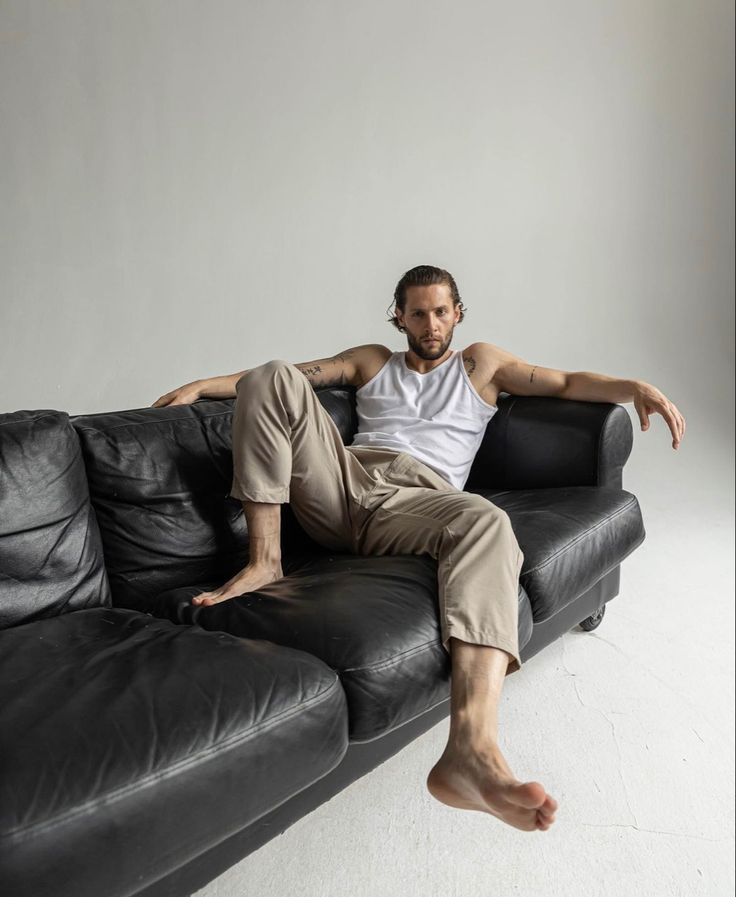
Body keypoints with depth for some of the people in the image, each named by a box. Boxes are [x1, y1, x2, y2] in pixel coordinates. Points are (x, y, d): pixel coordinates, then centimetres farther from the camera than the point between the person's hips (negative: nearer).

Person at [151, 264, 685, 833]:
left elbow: (568, 383, 21)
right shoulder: (372, 362, 31)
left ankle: (473, 752, -58)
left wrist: (636, 387, 2)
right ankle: (265, 559, -19)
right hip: (342, 485, 3)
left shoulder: (480, 364, 27)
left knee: (487, 522, -38)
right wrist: (202, 386, 9)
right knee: (273, 376, -13)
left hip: (416, 500, -2)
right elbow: (291, 375, 21)